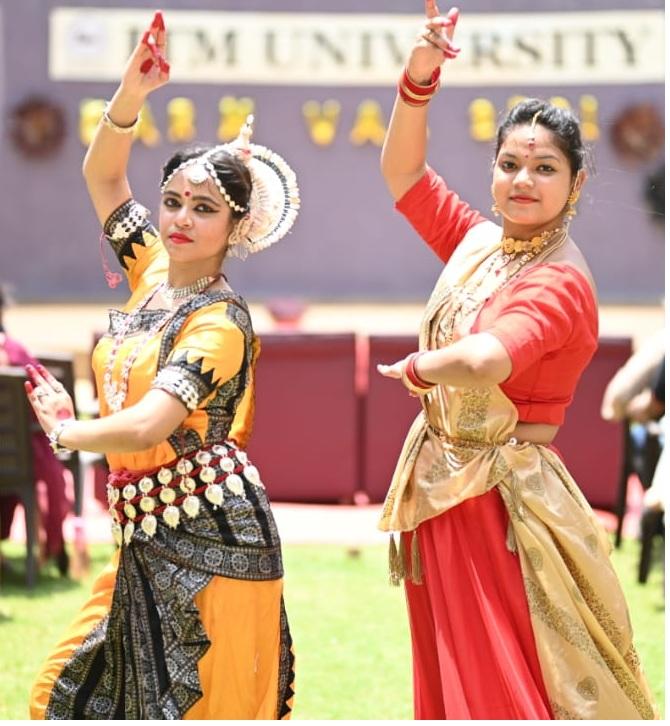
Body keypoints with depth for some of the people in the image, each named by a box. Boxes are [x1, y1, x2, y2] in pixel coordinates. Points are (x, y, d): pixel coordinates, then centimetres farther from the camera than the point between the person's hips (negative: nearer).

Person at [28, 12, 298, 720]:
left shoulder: (219, 324, -15)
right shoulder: (153, 271, 8)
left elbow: (145, 427, -25)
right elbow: (102, 174, 6)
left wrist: (62, 430, -6)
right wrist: (130, 95, -11)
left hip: (208, 541, -8)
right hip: (144, 537, 8)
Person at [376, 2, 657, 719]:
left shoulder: (561, 282, -18)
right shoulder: (480, 242, 5)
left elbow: (481, 362, -33)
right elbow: (402, 173, 7)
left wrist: (415, 368, -12)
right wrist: (418, 78, -7)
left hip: (505, 497, -8)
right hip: (440, 491, 8)